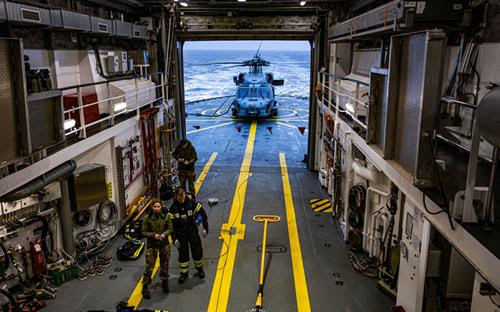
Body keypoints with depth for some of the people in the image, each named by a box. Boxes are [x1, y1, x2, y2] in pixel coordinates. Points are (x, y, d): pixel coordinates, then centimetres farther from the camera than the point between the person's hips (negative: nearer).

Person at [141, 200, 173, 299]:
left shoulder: (166, 216, -8)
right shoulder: (147, 218, -14)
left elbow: (170, 228, 1)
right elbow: (144, 232, -8)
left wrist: (164, 234, -18)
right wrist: (153, 235, -22)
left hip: (164, 244, 3)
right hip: (152, 245, -2)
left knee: (165, 265, 16)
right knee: (149, 266, -4)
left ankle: (164, 283, 38)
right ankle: (145, 287, 12)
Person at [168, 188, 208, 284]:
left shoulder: (192, 204, -13)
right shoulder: (173, 208, -12)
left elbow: (203, 214, -5)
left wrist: (205, 228, -7)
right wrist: (174, 238, -12)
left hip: (193, 232, 0)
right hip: (181, 234, 0)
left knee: (197, 251, 7)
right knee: (183, 254, 6)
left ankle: (200, 268, 33)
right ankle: (183, 273, 26)